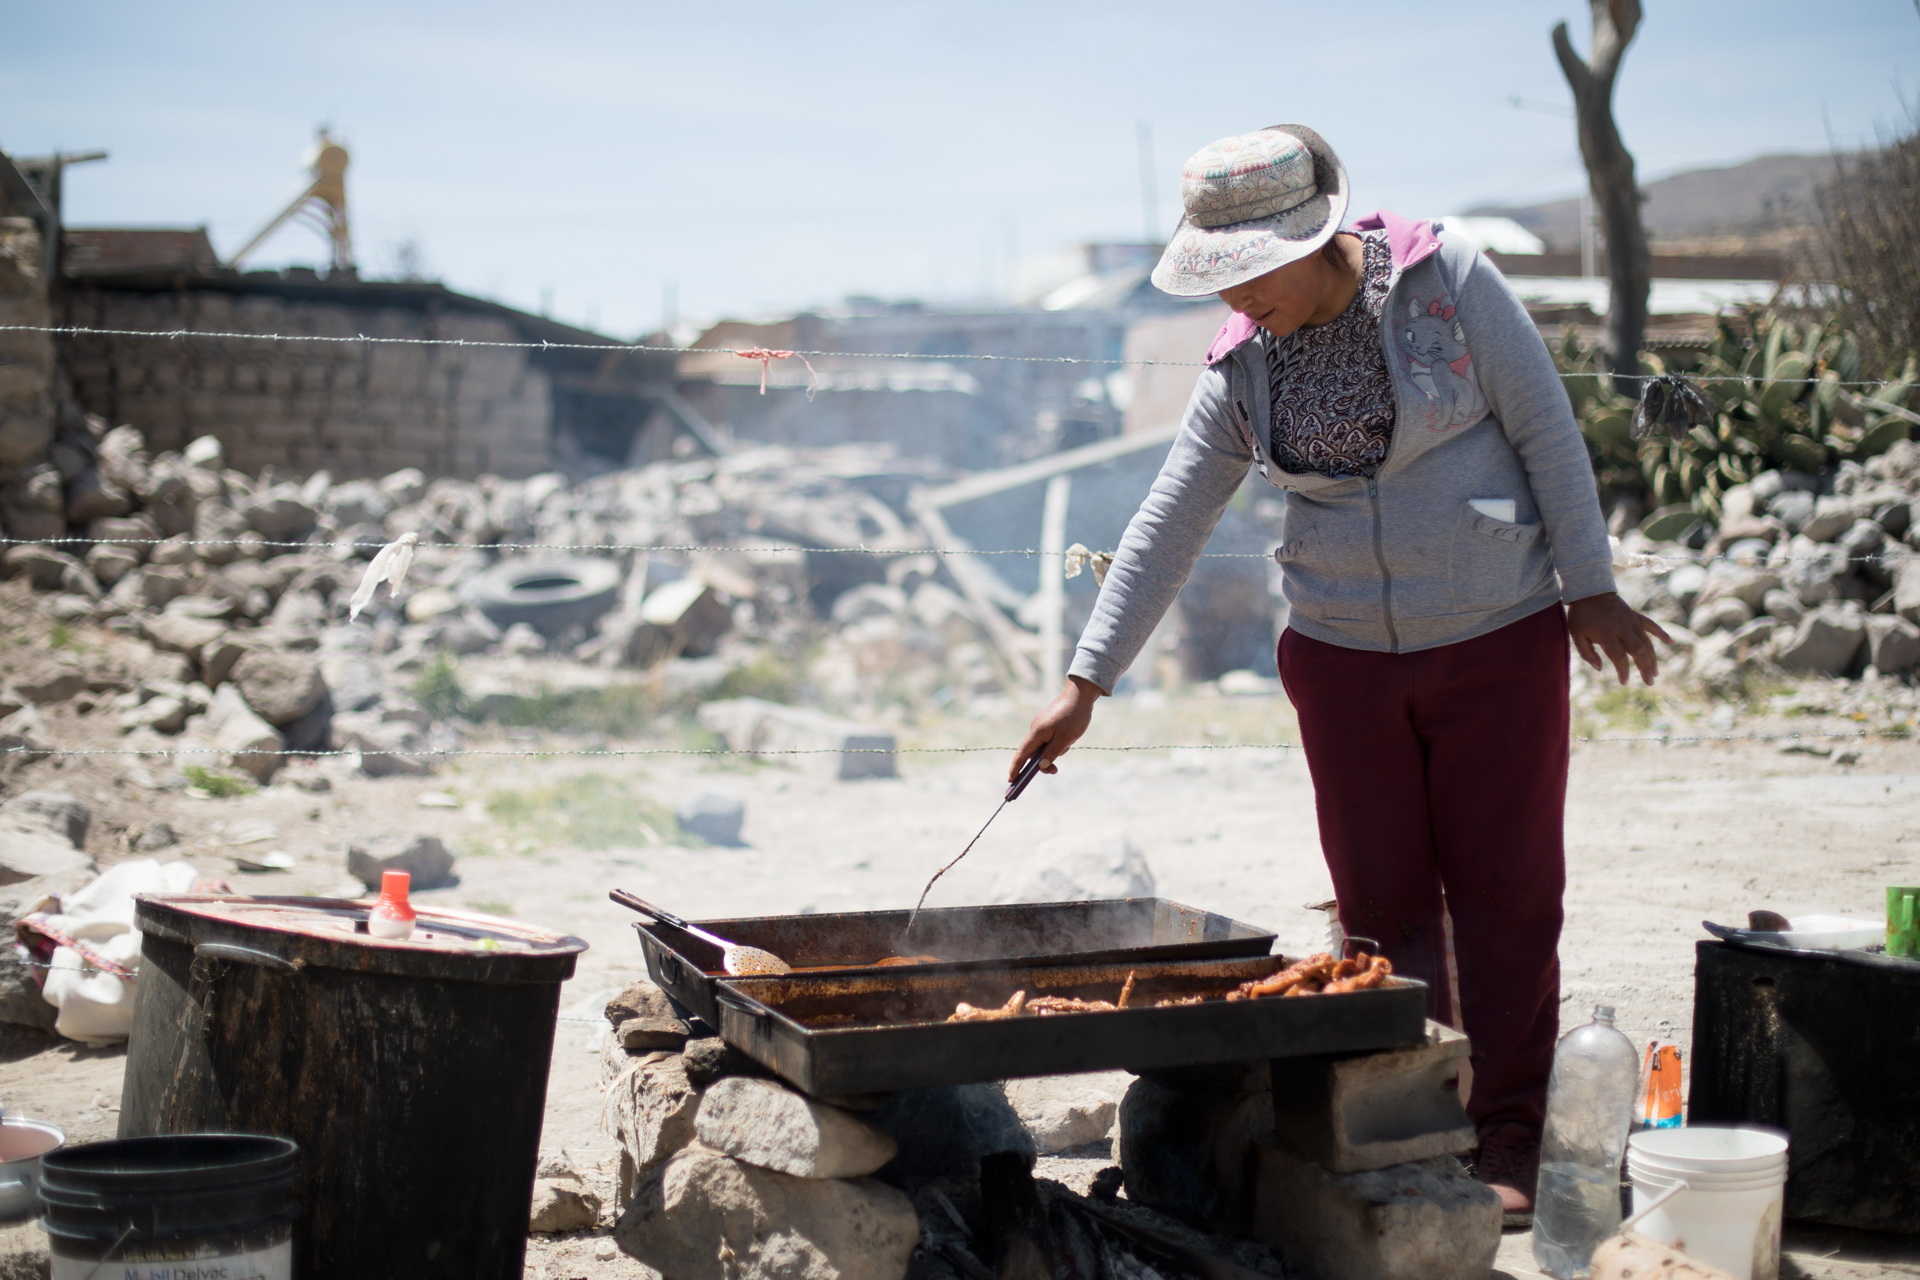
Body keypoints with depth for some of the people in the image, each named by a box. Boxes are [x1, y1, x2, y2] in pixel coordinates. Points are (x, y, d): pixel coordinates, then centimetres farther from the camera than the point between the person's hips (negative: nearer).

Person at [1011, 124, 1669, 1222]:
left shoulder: (1446, 279, -9)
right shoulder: (1243, 367, 0)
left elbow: (1545, 429, -5)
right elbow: (1166, 529, 1)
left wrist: (1590, 586, -6)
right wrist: (1085, 686, -3)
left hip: (1498, 638, -3)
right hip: (1344, 656, 3)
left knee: (1505, 895, 2)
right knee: (1383, 905, 6)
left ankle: (1509, 1146, 12)